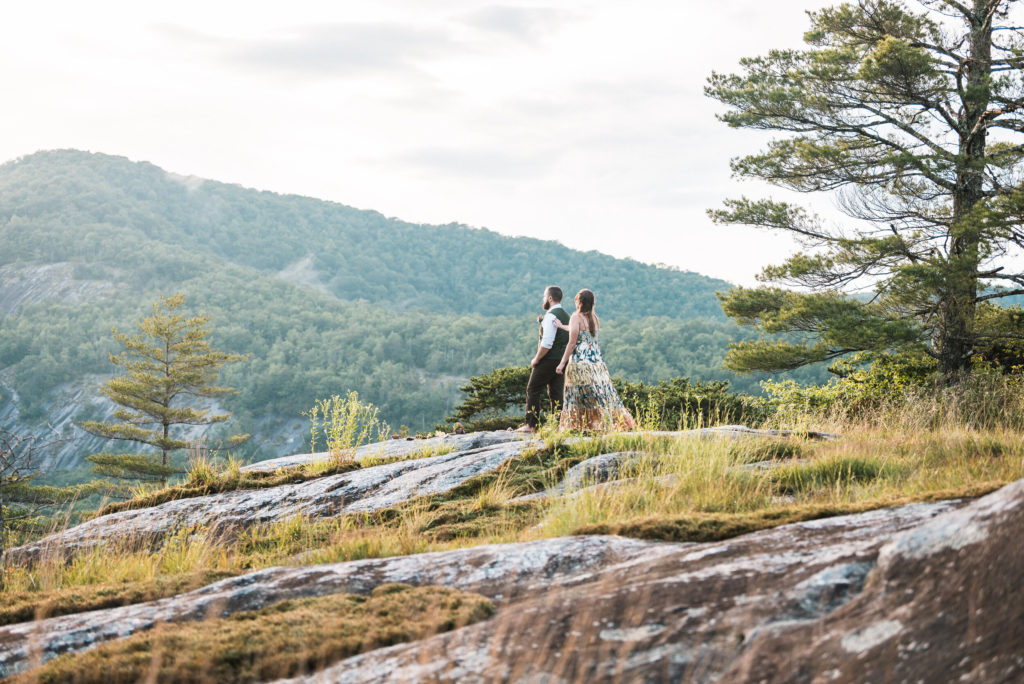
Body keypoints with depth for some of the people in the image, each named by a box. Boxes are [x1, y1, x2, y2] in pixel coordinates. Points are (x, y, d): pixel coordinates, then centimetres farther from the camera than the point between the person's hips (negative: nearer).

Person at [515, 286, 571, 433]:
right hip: (562, 360, 9)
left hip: (548, 360, -9)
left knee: (533, 390, -1)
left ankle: (531, 425, -2)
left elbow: (547, 343, -22)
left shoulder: (551, 316, -15)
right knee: (556, 393, 9)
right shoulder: (566, 315, 14)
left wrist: (536, 359, -13)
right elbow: (569, 341, 17)